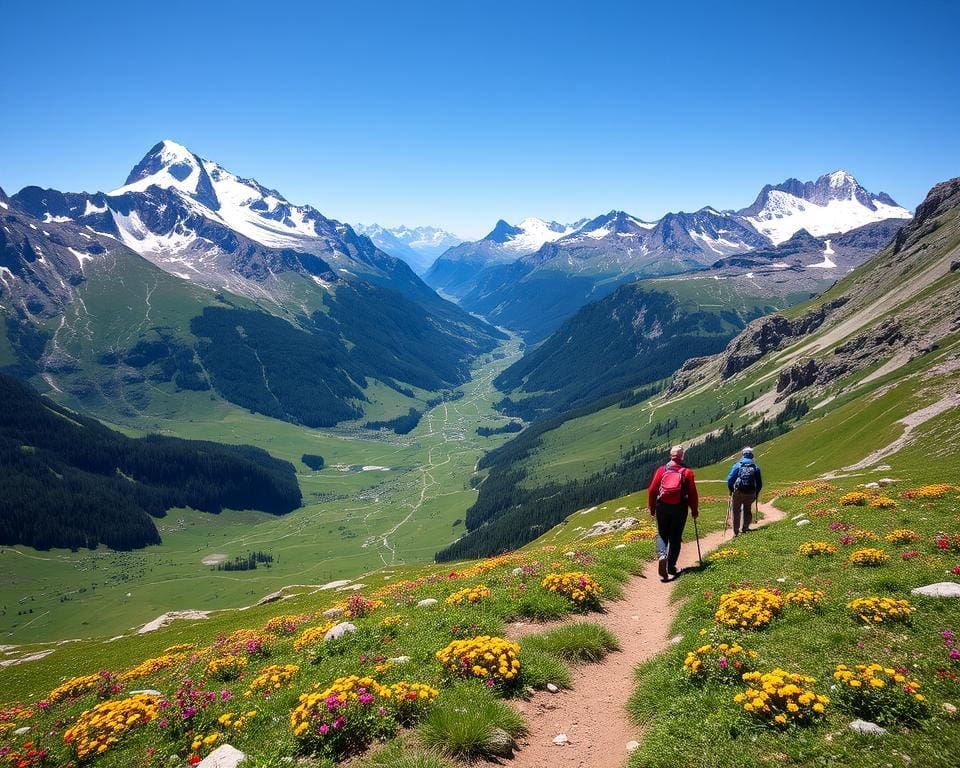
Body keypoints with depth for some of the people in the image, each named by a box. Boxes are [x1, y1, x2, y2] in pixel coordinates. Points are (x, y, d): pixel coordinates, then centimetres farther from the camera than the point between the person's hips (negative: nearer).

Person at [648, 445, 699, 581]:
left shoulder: (662, 470, 0)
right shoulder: (687, 472, -3)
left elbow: (652, 490, -1)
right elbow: (693, 493, -4)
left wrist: (651, 508, 10)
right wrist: (695, 510, 8)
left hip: (662, 507, 1)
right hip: (680, 508, -1)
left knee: (662, 534, 13)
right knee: (675, 537, 10)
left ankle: (662, 555, -13)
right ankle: (671, 566, 11)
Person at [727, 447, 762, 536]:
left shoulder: (737, 465, 0)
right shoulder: (756, 467, 6)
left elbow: (730, 479, -6)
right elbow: (759, 483, 7)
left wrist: (731, 490, 7)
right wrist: (756, 494, 19)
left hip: (738, 492, -2)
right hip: (750, 493, 2)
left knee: (735, 511, 9)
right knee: (747, 510, 20)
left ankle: (736, 532, 10)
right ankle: (744, 528, 9)